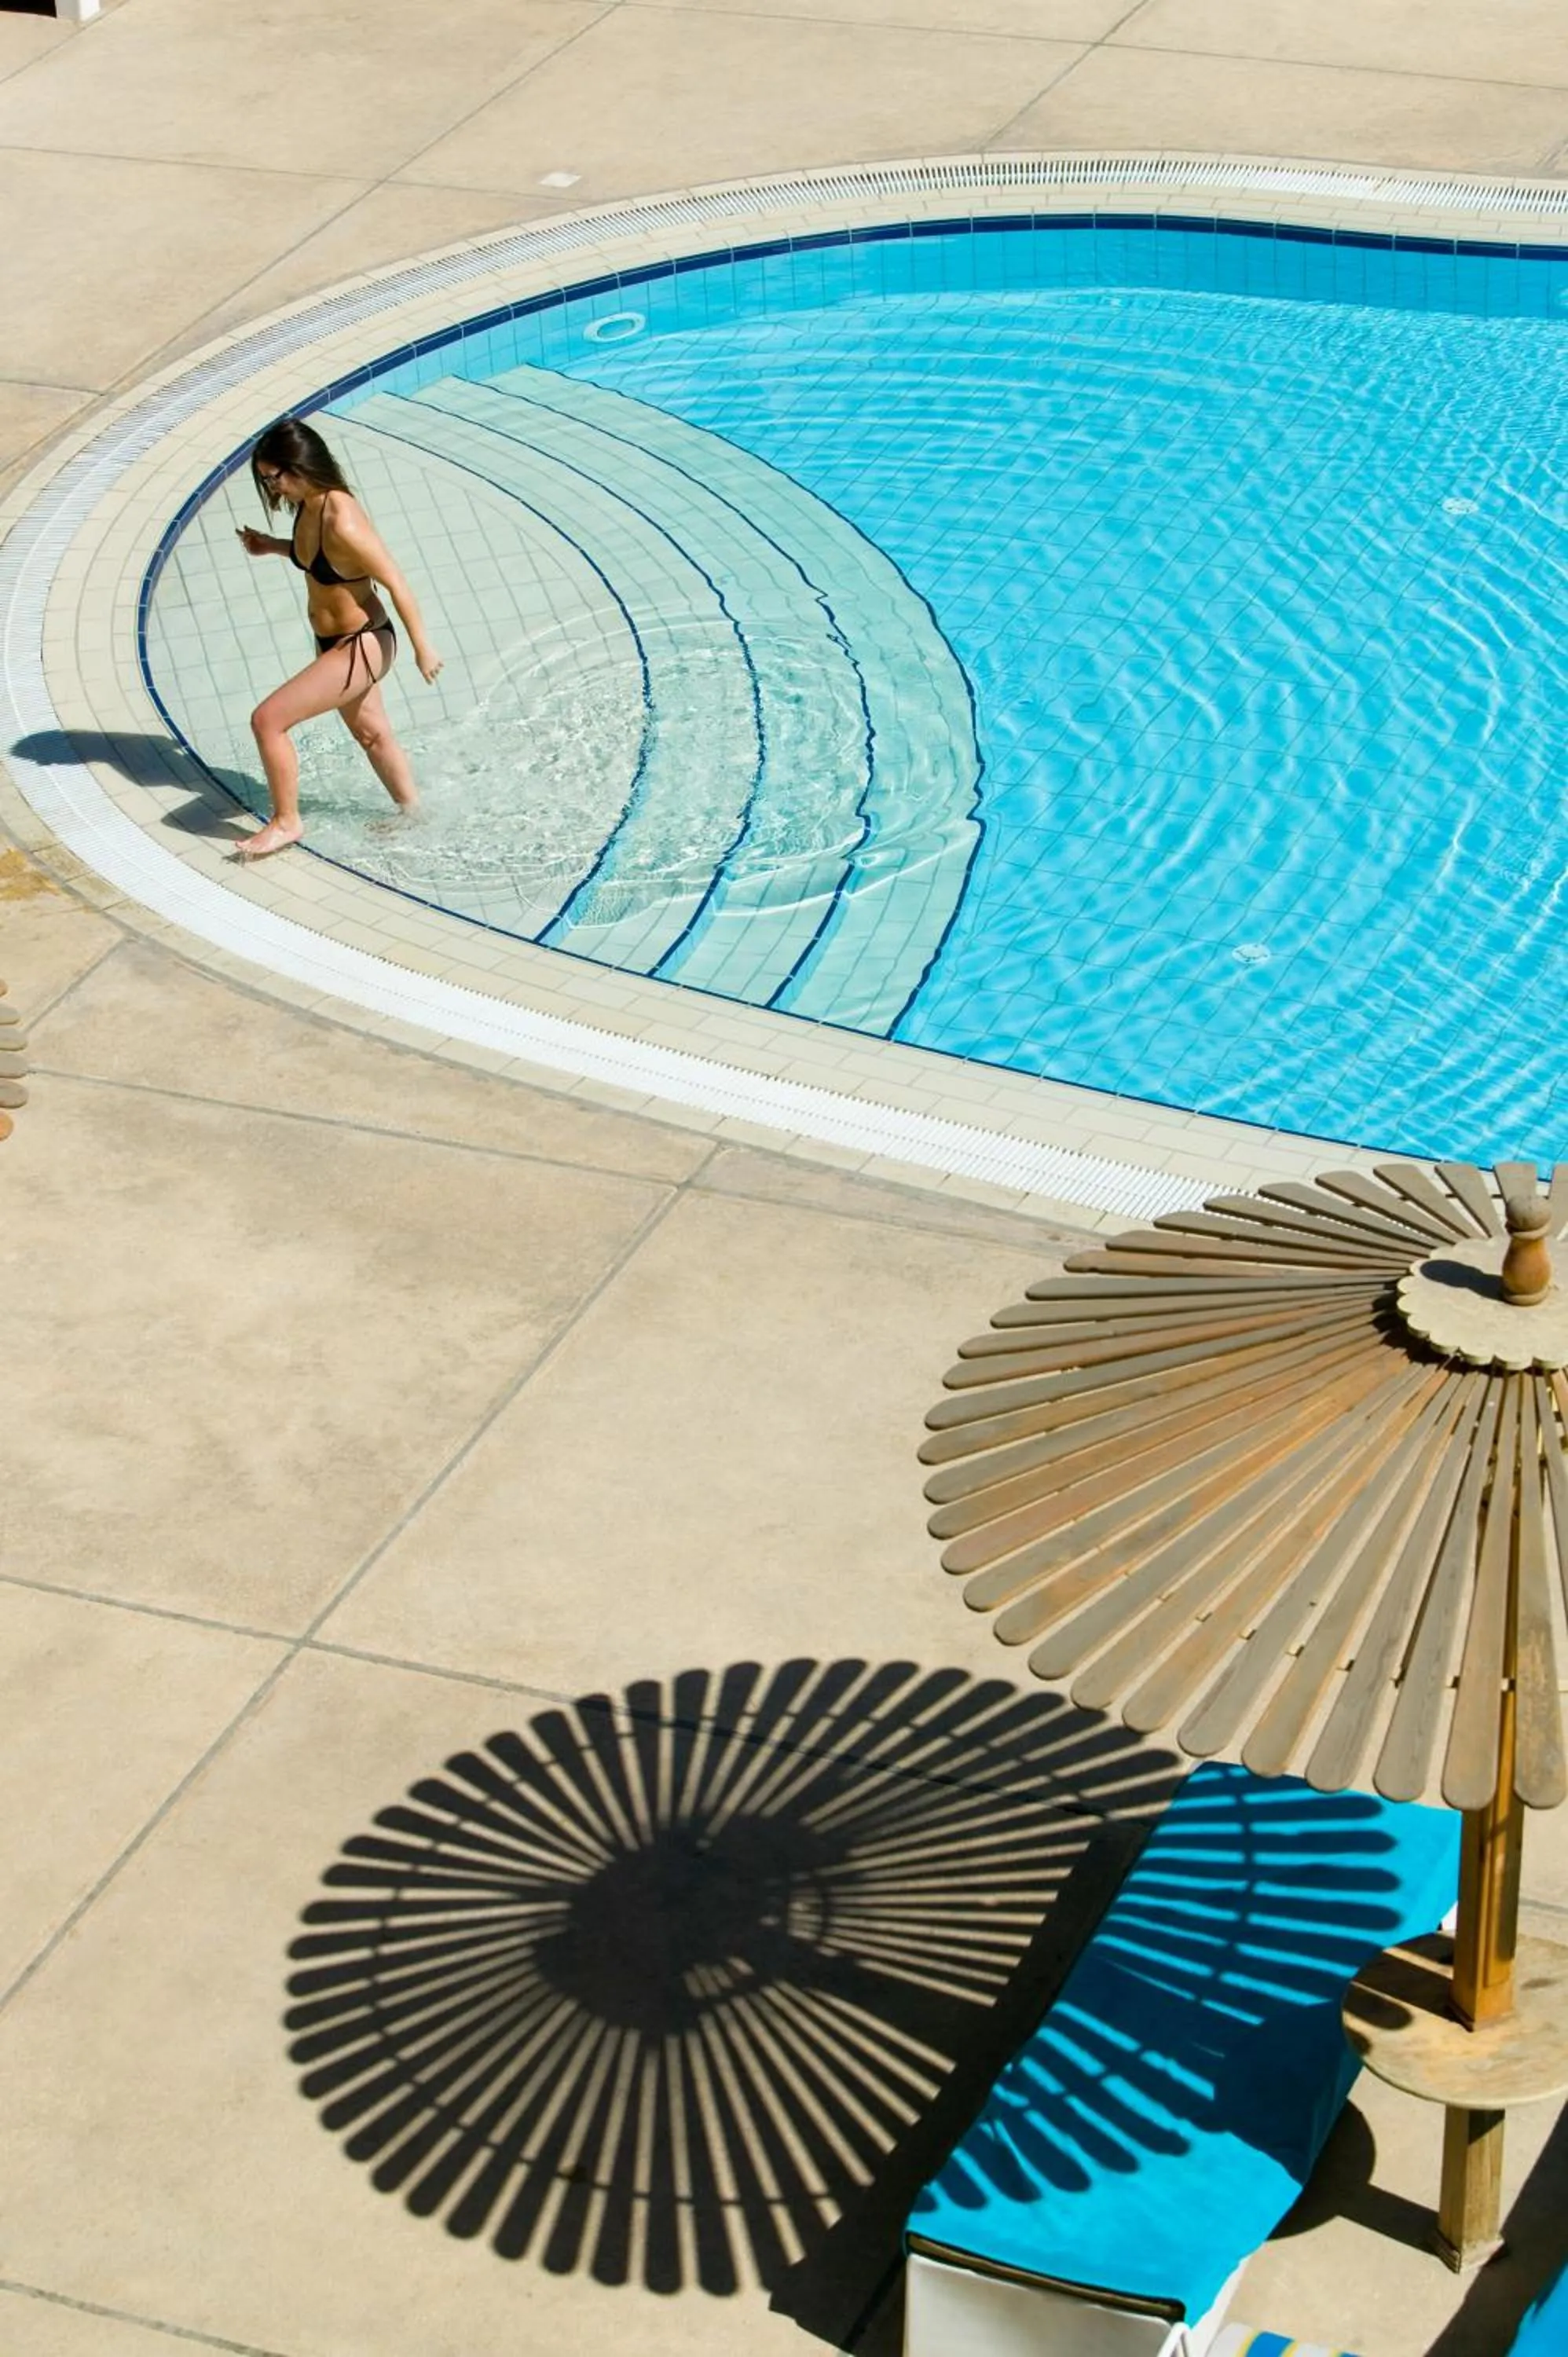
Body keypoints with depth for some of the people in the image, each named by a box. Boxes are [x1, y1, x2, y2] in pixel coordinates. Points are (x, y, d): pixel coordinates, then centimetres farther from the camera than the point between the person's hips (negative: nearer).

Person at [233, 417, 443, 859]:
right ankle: (411, 810, 48)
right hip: (335, 641, 10)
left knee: (267, 720, -10)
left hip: (361, 647, -10)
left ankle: (286, 822, 8)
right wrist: (273, 547, 4)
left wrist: (422, 648, -16)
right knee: (371, 734, 27)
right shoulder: (308, 506, -5)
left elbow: (395, 583, -24)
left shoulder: (342, 523, -32)